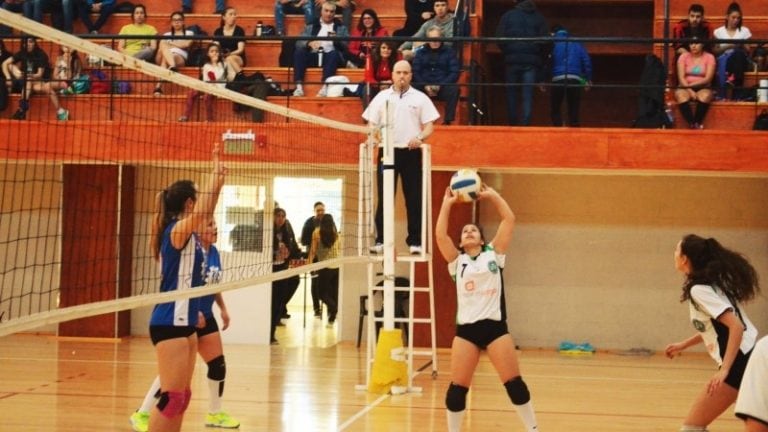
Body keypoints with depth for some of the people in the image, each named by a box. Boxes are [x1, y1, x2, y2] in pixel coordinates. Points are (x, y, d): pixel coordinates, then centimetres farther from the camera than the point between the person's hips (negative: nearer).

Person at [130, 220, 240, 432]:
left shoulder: (214, 252, 6)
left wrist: (223, 308, 19)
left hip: (205, 317, 9)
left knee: (218, 365, 11)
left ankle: (215, 413, 28)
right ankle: (142, 415, 3)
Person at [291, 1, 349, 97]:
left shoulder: (341, 28, 18)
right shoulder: (311, 27, 19)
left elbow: (346, 46, 5)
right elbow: (298, 43, 6)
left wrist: (336, 40, -15)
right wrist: (309, 43, -15)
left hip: (330, 57, -1)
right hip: (312, 56, 1)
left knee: (334, 53, -35)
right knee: (299, 52, -28)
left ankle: (325, 87, -48)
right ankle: (299, 86, -37)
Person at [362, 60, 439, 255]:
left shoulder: (420, 98, 7)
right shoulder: (381, 97, 11)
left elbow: (429, 126, 4)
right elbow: (372, 123, 11)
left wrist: (420, 138, -16)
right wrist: (372, 138, -10)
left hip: (411, 152, -1)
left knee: (414, 199, -1)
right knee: (384, 198, 0)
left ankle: (415, 241, 3)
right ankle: (380, 240, 5)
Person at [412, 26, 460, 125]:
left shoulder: (449, 52, 9)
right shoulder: (420, 53, 15)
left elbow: (454, 73, 1)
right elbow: (415, 72, 5)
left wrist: (439, 86, -13)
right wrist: (425, 86, -12)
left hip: (443, 87, -1)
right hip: (424, 86, 1)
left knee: (454, 89, -34)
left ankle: (448, 120, -30)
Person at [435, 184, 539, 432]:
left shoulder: (494, 255, 10)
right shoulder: (457, 261, 10)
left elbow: (509, 220, 5)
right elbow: (440, 236, -3)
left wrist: (492, 195, 7)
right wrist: (447, 204, -1)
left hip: (495, 326, 0)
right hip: (466, 329, 0)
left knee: (514, 382, -1)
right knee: (457, 387, -1)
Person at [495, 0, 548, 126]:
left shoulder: (508, 15, 4)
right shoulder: (538, 17, 6)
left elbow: (500, 39, -2)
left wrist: (507, 53, 12)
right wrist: (539, 57, 11)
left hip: (512, 60, 0)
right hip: (532, 61, 0)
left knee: (511, 93, 8)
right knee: (528, 95, -2)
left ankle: (512, 122, 7)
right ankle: (525, 122, -13)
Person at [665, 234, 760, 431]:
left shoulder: (699, 289, -15)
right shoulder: (712, 282, 12)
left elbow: (736, 326, -25)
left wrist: (724, 370, -30)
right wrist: (683, 345, 25)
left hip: (740, 362, -10)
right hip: (750, 358, 10)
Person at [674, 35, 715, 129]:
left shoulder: (709, 57, 0)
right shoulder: (684, 57, 3)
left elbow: (708, 79, -8)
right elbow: (681, 78, -5)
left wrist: (691, 84, -17)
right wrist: (689, 90, -21)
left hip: (702, 87, -1)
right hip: (685, 87, 1)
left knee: (705, 96, -36)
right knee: (681, 95, -35)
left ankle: (697, 123, -25)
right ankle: (692, 124, -32)